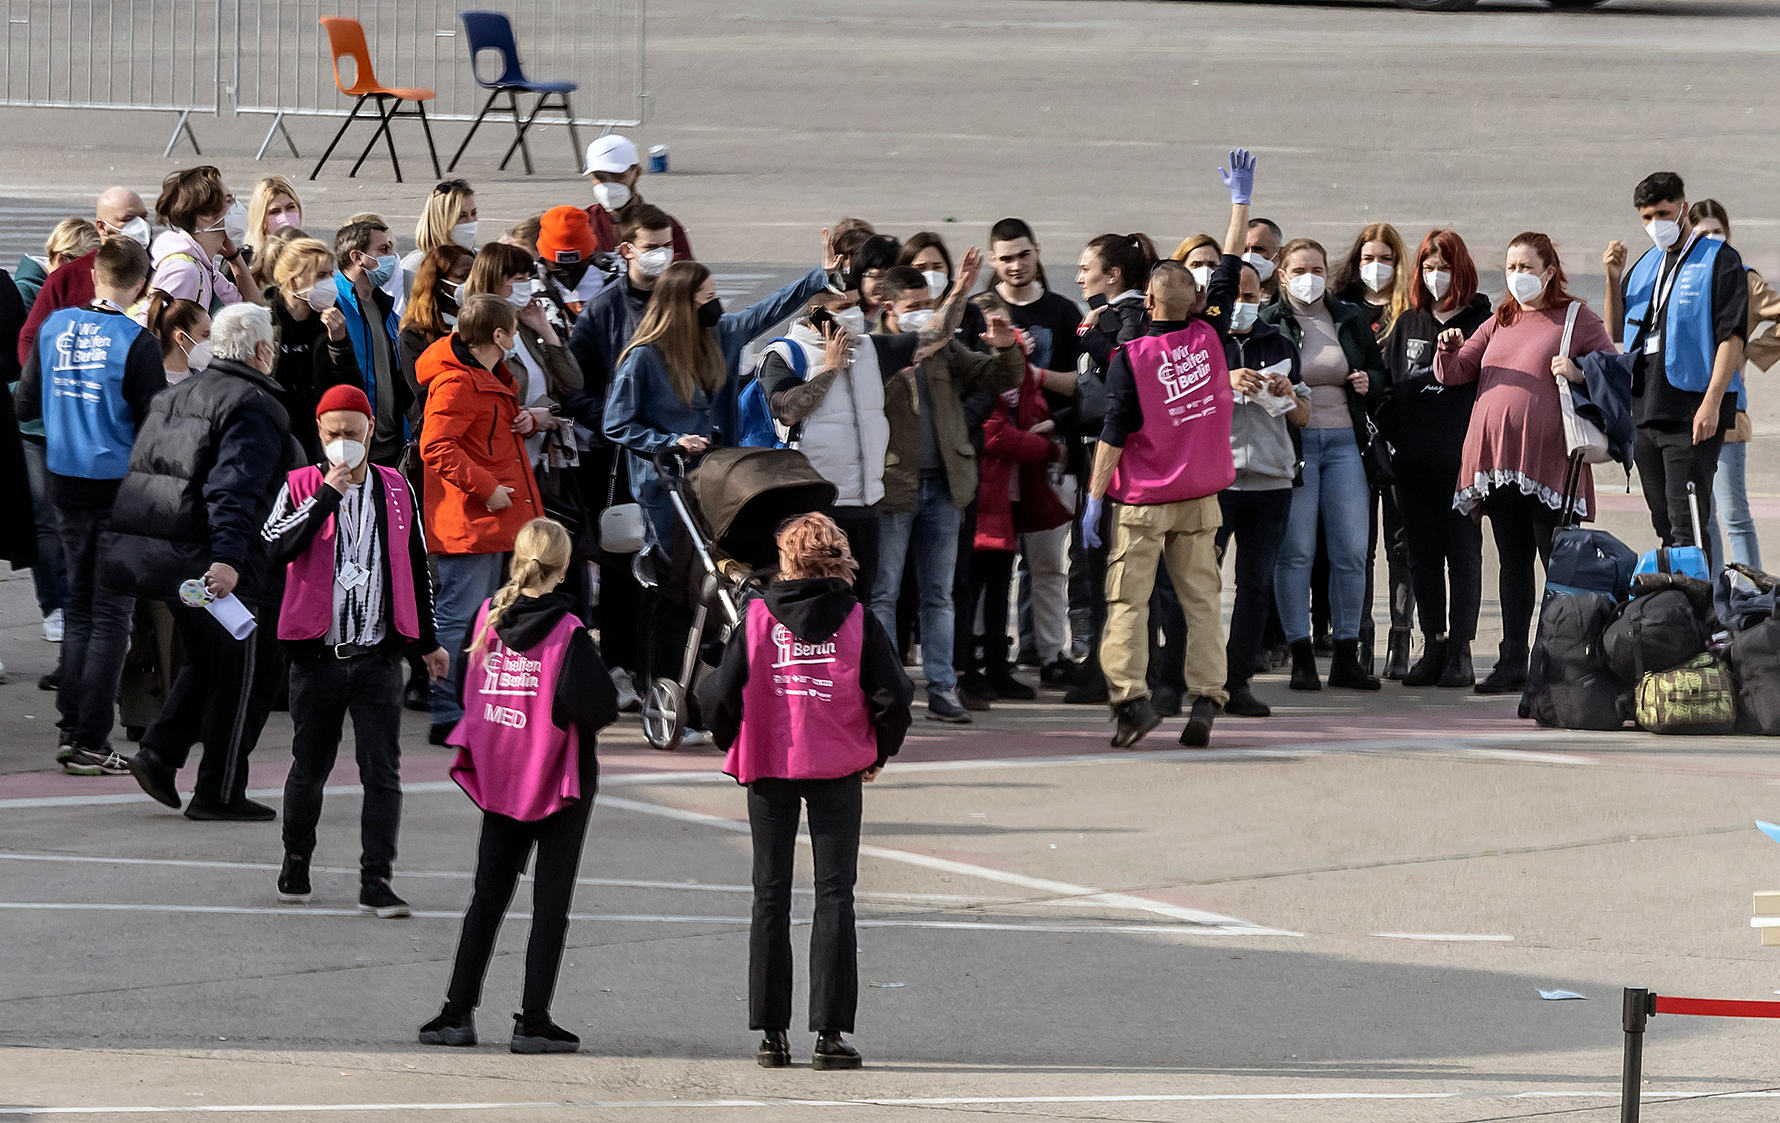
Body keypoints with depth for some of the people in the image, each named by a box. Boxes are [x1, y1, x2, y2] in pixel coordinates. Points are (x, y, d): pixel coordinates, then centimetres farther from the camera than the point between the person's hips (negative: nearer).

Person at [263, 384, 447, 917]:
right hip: (318, 654, -1)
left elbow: (416, 567, 18)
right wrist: (328, 495, -21)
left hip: (379, 656, 2)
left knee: (383, 771, -5)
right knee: (309, 769, 8)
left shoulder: (396, 489, 9)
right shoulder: (301, 487, 1)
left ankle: (375, 880, -4)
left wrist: (429, 640, 21)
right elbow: (276, 546, -18)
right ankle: (296, 860, 29)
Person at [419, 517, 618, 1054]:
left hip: (498, 776, 5)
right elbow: (598, 706, -22)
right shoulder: (566, 632, -17)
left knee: (488, 894, 14)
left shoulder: (489, 615, -2)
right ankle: (533, 1020, 2)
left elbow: (466, 686, 9)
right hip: (560, 778, -5)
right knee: (551, 899, 4)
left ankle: (458, 1011, 11)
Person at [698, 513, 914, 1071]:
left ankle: (771, 1031, 6)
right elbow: (893, 696, -7)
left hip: (768, 767, 1)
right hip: (838, 768, -1)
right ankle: (829, 1032, -3)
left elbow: (724, 693, -6)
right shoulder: (857, 621, -5)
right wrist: (878, 753, 10)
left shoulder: (757, 617, -4)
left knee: (771, 894, 8)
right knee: (834, 894, 4)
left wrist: (732, 743, 14)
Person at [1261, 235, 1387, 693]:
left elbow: (1378, 369, 22)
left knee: (1351, 552, 0)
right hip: (1292, 441, -3)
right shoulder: (1266, 323, 1)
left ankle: (1347, 656, 7)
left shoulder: (1352, 320, 12)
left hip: (1344, 440, 3)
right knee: (1296, 550, -4)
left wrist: (1369, 381, 1)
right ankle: (1301, 658, 1)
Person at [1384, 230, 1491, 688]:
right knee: (1423, 556, 7)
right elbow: (1387, 383, 14)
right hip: (1414, 459, 5)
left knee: (1463, 553, -3)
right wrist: (1388, 439, 4)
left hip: (1462, 456, -5)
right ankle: (1434, 647, 11)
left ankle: (1460, 651, -2)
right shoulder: (1407, 324, 14)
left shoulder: (1482, 321, 0)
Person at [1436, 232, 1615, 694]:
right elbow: (1453, 374, 18)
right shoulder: (1499, 323, 19)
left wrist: (1579, 374, -18)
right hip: (1498, 460, 6)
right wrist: (1450, 349, -3)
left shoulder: (1577, 319, 4)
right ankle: (1512, 663, 9)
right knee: (1513, 562, 8)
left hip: (1548, 459, -6)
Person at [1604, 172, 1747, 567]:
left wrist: (1712, 401, -20)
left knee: (1686, 524, -13)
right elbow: (1617, 332, 21)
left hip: (1692, 411, -7)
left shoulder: (1719, 261, -2)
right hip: (1644, 409, 7)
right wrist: (1614, 280, 5)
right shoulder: (1646, 266, 19)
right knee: (1664, 525, 9)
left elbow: (1732, 337, -10)